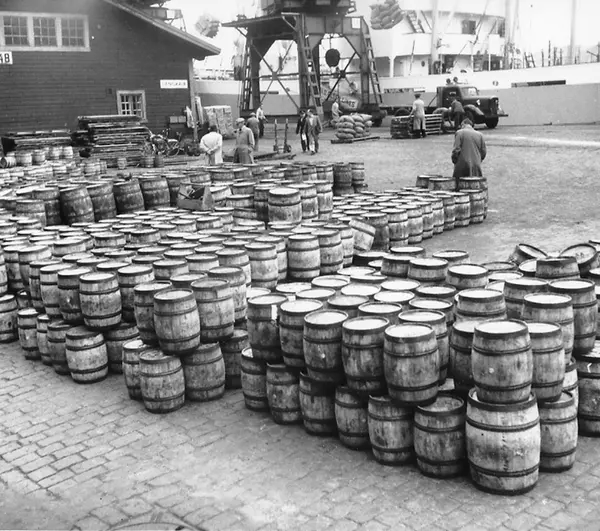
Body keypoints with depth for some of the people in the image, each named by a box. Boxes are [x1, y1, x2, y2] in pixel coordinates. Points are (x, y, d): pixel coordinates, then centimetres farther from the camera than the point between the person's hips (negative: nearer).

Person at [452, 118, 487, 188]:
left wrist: (454, 161, 5)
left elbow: (456, 149, -10)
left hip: (463, 167, -3)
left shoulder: (459, 133, -2)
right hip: (476, 167, 4)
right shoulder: (479, 134, 9)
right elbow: (484, 152, 9)